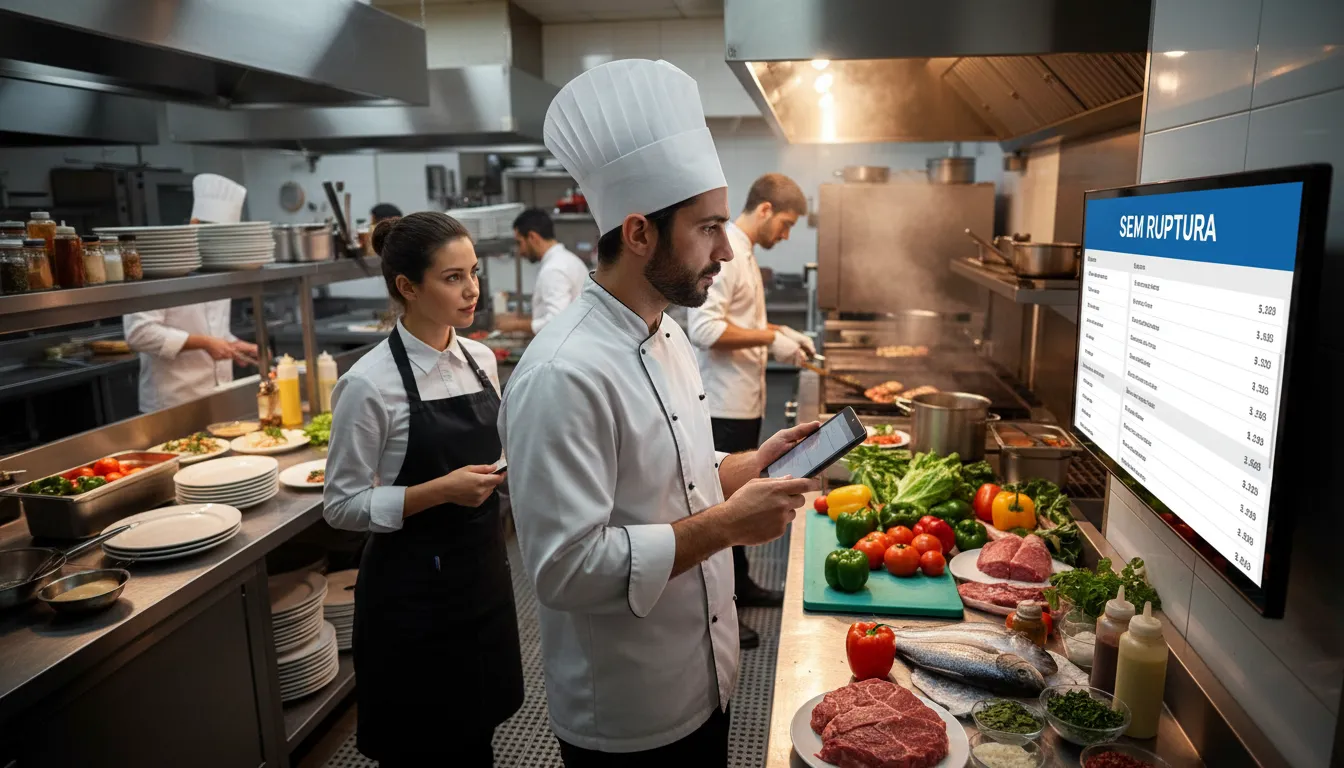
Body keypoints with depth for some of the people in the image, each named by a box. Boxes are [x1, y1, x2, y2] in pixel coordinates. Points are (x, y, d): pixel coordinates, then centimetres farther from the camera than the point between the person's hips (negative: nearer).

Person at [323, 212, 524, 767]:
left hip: (483, 571, 6)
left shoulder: (481, 359, 2)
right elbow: (342, 504, -14)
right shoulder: (370, 383, -18)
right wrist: (439, 491, -24)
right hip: (414, 588, -6)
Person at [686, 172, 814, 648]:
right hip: (723, 406, -10)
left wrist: (782, 334, 12)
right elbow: (704, 328, -28)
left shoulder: (742, 253, 14)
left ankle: (738, 583, 38)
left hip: (744, 401, 10)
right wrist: (770, 339, -22)